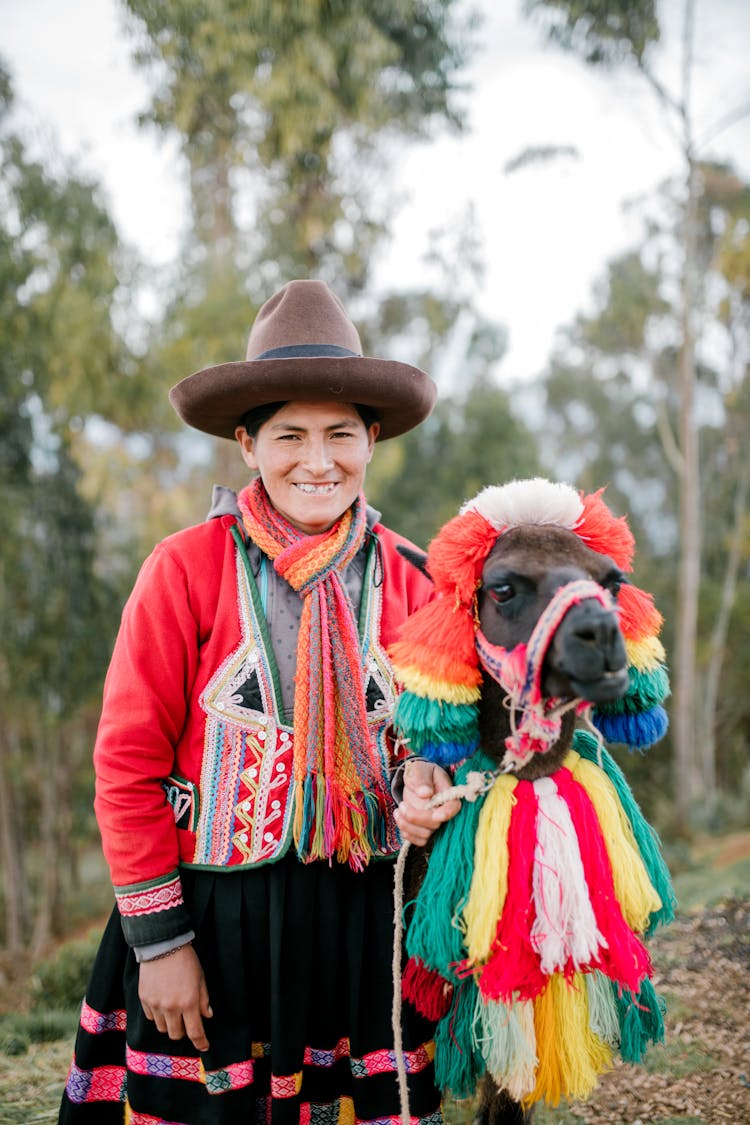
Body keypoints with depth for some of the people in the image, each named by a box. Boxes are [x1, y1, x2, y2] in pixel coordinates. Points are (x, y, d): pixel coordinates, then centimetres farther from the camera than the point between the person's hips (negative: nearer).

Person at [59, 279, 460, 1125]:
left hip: (363, 910, 3)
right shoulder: (186, 569, -10)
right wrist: (159, 939, -8)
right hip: (216, 912, -3)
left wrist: (425, 782, -9)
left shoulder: (404, 576, 1)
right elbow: (128, 763, -8)